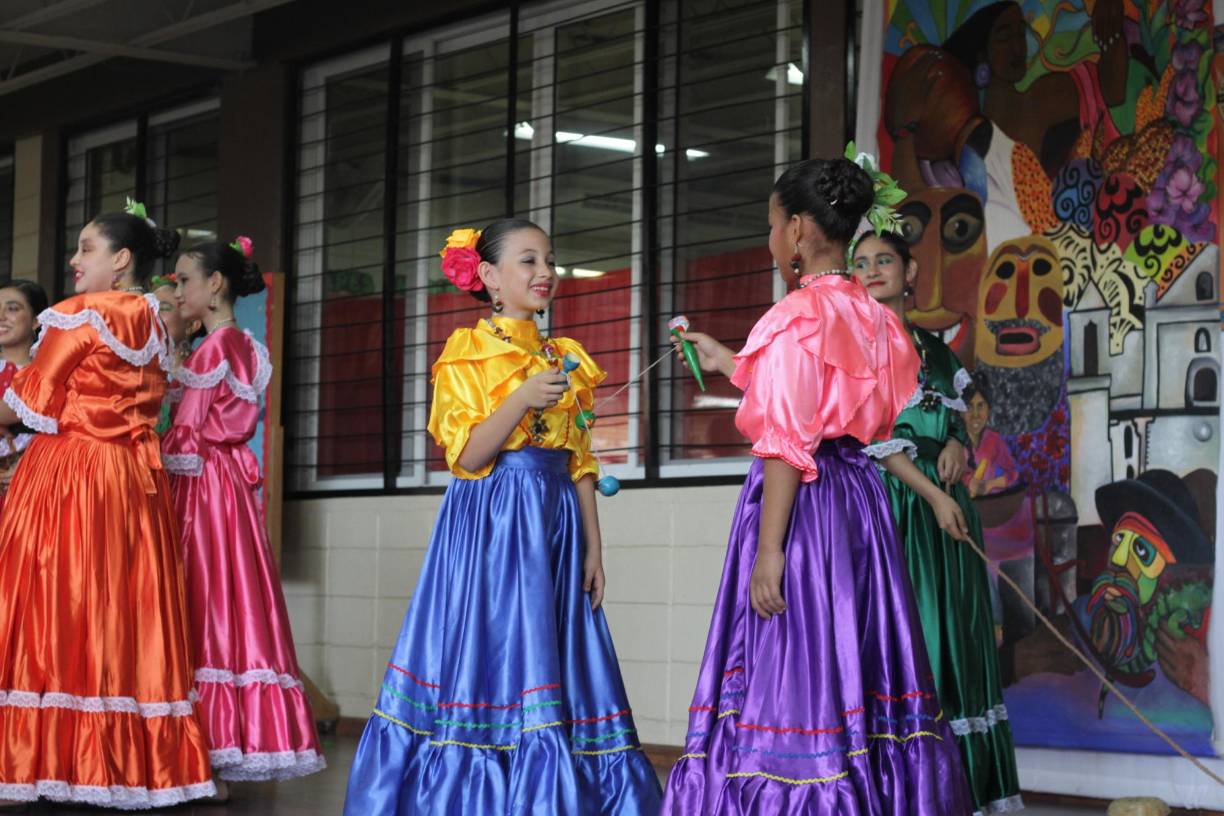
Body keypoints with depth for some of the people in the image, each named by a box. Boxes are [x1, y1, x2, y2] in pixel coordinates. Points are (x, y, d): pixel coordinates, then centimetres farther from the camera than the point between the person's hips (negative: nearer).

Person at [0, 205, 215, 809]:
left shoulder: (82, 314, -8)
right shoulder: (155, 325, 13)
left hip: (70, 478, -7)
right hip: (135, 481, 7)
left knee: (54, 611, -6)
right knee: (124, 618, 7)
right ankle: (136, 762, 6)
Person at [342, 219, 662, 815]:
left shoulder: (564, 360, 14)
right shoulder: (467, 354, -2)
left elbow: (579, 464, 13)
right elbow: (467, 456, -10)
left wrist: (593, 549, 7)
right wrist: (523, 400, -22)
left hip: (555, 526, 5)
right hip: (489, 529, -5)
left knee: (554, 669, 2)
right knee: (486, 659, -8)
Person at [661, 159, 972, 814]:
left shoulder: (797, 318, -12)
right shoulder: (872, 318, 10)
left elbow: (786, 445, -17)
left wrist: (767, 549, -18)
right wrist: (729, 364, 32)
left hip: (801, 502, -8)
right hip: (859, 497, 8)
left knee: (791, 679, -5)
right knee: (856, 662, 11)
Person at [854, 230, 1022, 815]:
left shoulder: (936, 352, 17)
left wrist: (956, 446, -3)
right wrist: (931, 492, -14)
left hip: (945, 510, 5)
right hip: (886, 505, -5)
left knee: (953, 633, 3)